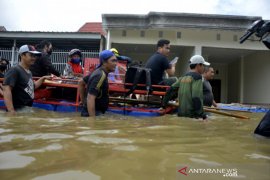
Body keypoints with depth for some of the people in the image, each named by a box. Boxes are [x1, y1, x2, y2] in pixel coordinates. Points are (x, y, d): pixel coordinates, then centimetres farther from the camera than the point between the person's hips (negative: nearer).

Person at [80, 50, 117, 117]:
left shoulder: (98, 72, 8)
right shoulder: (101, 76, -21)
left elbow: (81, 83, 21)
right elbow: (90, 98, -29)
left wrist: (83, 101, 23)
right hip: (92, 114, -10)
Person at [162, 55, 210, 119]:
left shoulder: (183, 77, 12)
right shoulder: (197, 77, -9)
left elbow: (171, 90, 13)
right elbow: (196, 96, -19)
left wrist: (164, 104, 21)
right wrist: (201, 114, -14)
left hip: (181, 113, 8)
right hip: (191, 114, -8)